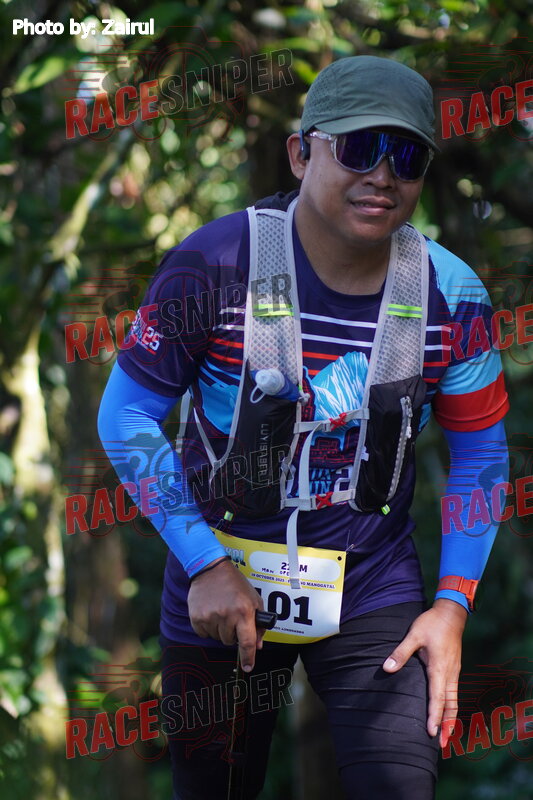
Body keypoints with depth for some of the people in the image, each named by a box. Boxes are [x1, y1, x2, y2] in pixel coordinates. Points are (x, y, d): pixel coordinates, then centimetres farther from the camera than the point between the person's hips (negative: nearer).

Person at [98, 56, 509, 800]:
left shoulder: (450, 295, -8)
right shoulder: (214, 265, -16)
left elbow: (480, 452, 4)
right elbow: (126, 416, -9)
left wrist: (453, 605, -3)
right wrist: (206, 566, -14)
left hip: (373, 595, 1)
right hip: (219, 596, -1)